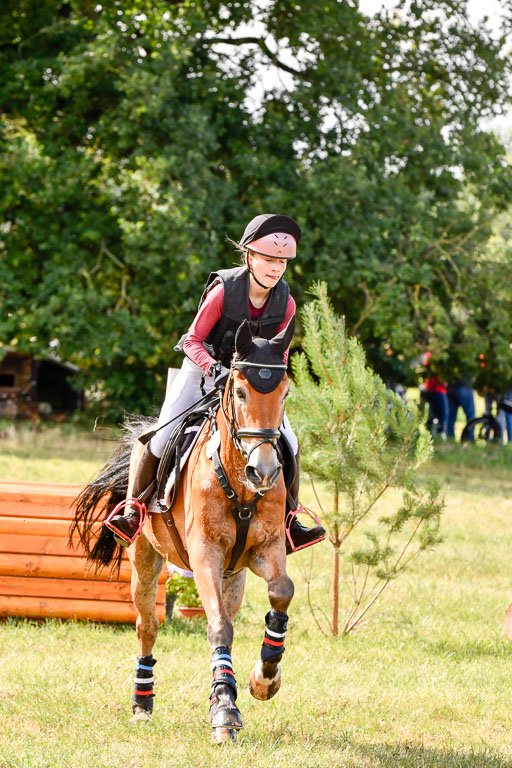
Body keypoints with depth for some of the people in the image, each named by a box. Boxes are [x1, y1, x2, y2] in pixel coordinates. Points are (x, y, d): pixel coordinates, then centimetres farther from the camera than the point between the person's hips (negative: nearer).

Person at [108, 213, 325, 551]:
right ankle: (135, 512, 9)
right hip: (203, 371, -3)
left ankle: (289, 523, 5)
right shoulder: (224, 291, -23)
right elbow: (193, 340, -17)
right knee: (162, 441, -10)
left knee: (289, 444, -9)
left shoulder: (285, 303, -13)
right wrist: (214, 369, -34)